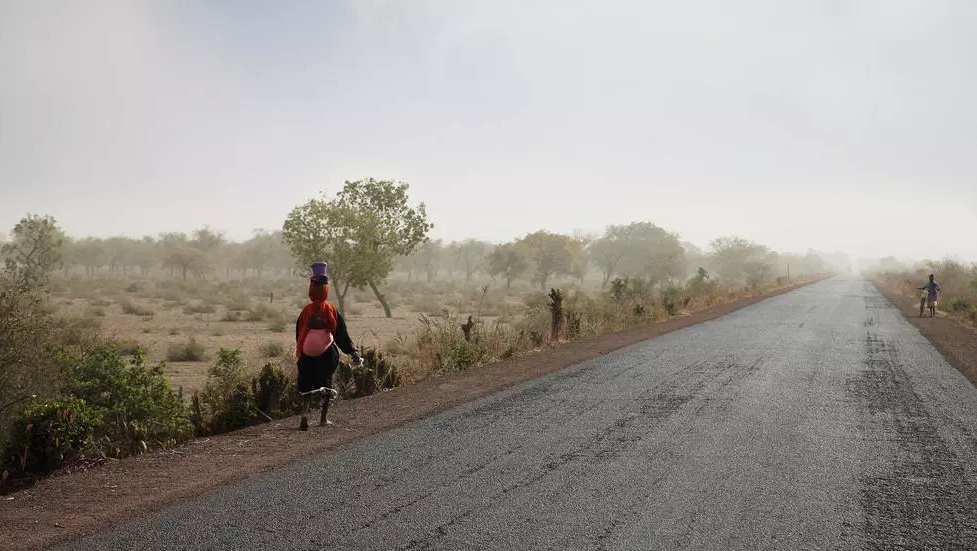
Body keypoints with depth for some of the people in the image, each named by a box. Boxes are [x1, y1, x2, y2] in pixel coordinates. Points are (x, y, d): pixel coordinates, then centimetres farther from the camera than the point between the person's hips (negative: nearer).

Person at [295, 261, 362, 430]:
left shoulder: (305, 311, -4)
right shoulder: (332, 311, -7)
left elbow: (298, 335, 5)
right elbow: (342, 335, -4)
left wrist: (299, 353, 18)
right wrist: (353, 353, 3)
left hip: (307, 356, 1)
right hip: (327, 356, 0)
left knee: (306, 386, 9)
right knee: (326, 385, 15)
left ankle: (304, 415, -12)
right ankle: (323, 419, 20)